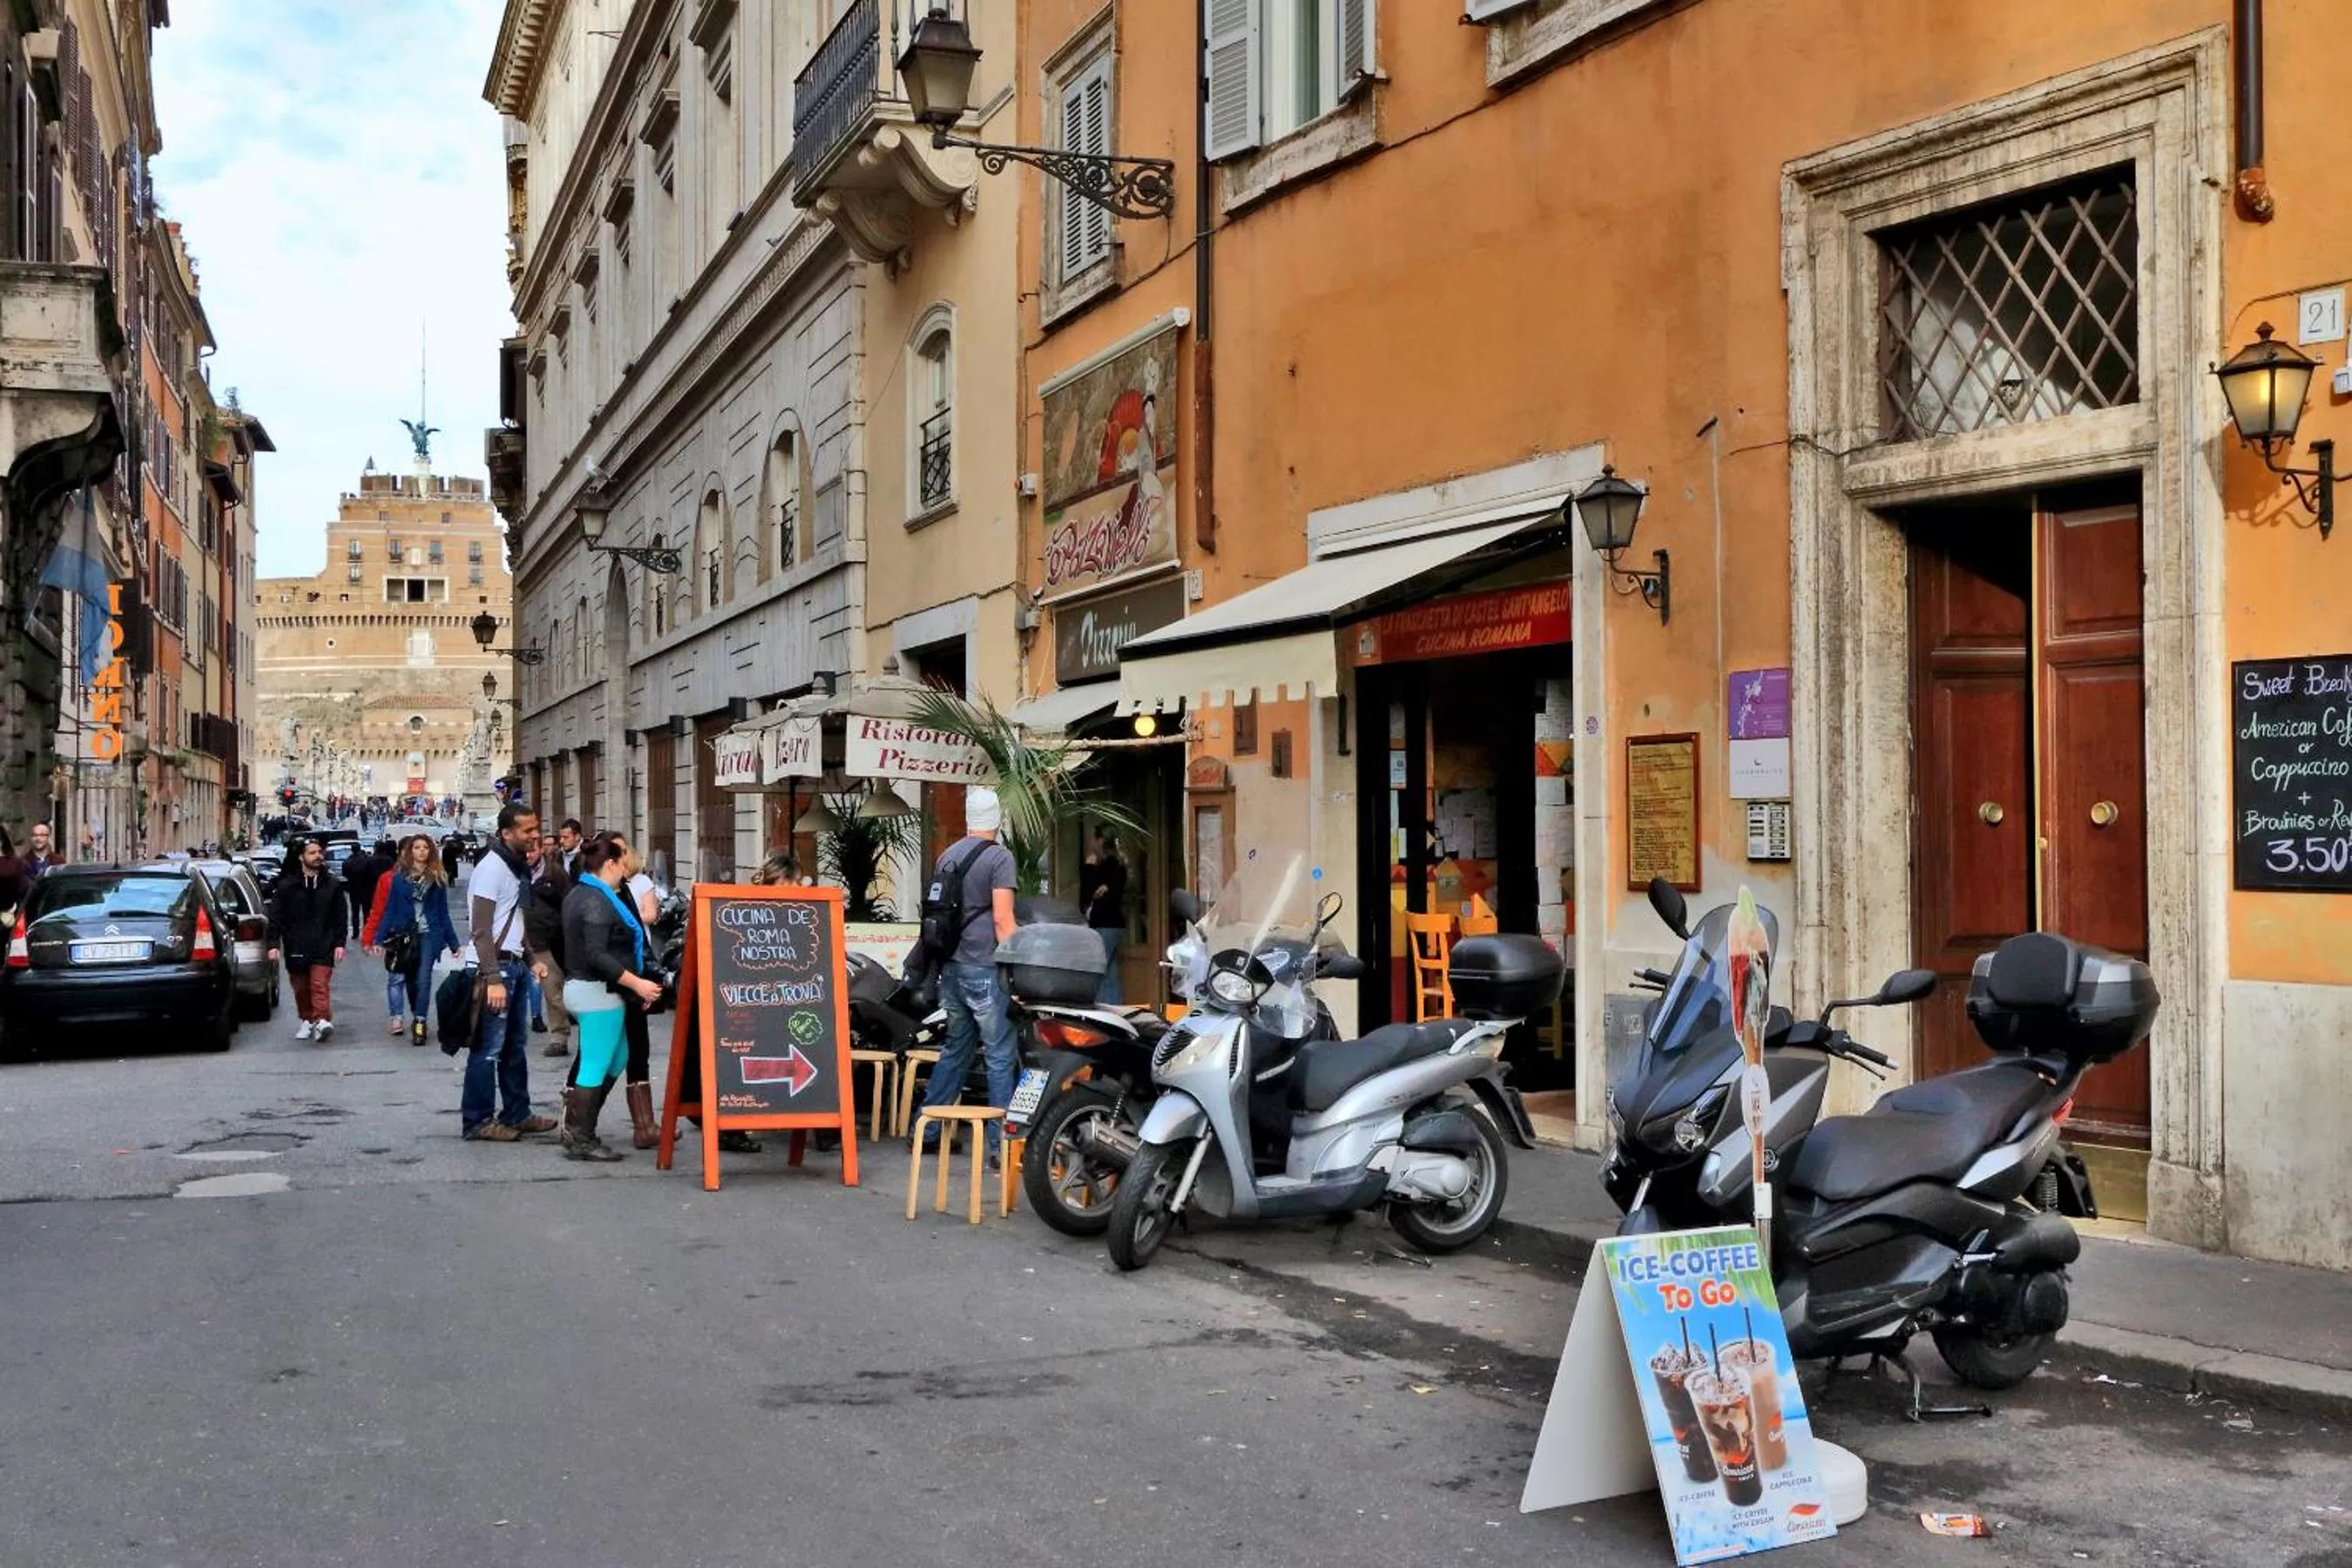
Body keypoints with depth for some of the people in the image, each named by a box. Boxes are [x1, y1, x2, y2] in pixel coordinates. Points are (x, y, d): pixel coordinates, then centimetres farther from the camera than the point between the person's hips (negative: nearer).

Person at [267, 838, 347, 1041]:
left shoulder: (332, 885, 5)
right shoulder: (287, 885, 2)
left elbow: (340, 918, 6)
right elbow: (275, 917, 1)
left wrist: (339, 943, -1)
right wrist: (274, 944, -5)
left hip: (323, 947, -1)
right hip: (295, 948, 1)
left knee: (320, 984, -13)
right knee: (301, 989, 10)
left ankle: (322, 1020, -21)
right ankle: (306, 1020, 24)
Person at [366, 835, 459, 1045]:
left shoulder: (437, 879, 6)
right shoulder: (399, 877, 3)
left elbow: (443, 913, 9)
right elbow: (390, 909, 2)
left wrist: (453, 942, 9)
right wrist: (379, 937, -4)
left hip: (428, 935, 0)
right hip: (404, 935, 0)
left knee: (423, 980, -6)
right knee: (406, 978, 4)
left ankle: (419, 1022, -1)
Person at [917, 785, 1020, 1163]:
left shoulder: (948, 856, 13)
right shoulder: (998, 857, -9)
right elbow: (1002, 919, -15)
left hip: (950, 967, 7)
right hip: (984, 969, -7)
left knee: (956, 1049, 18)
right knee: (1001, 1055, -3)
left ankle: (926, 1130, 20)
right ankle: (1001, 1143, -4)